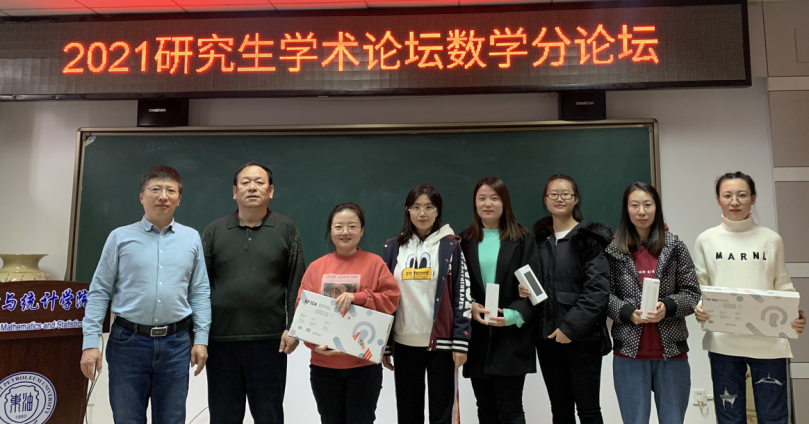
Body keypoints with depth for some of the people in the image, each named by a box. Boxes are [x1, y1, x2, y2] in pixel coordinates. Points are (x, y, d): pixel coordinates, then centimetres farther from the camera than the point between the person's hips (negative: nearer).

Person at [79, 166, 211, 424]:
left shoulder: (192, 238, 6)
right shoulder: (121, 237, 1)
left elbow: (200, 292, 6)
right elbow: (99, 292, 1)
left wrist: (201, 339, 1)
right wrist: (90, 343, -5)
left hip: (175, 344, 1)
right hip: (128, 341, -1)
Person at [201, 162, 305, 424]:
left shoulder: (286, 229, 2)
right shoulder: (215, 231, 6)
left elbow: (296, 283, -1)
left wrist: (293, 327, -7)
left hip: (269, 339, -1)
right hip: (220, 338, 2)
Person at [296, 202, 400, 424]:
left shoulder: (374, 263, -1)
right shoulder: (316, 267, 3)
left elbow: (391, 299, -7)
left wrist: (356, 297, -21)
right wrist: (314, 342, -14)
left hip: (364, 364, -2)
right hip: (324, 365, 3)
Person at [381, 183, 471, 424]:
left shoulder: (450, 245, 0)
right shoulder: (393, 247, 6)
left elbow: (463, 296, -3)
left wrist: (461, 341, -10)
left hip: (441, 341, -2)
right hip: (404, 343, 2)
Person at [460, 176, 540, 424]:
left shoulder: (522, 239, 1)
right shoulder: (465, 241, 8)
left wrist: (512, 315, -17)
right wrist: (469, 306, -11)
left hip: (511, 338, -3)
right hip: (477, 339, 3)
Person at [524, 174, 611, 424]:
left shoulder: (590, 238, -5)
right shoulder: (538, 239, 10)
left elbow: (598, 290, -12)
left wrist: (571, 327, -16)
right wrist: (524, 290, -3)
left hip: (582, 336, -5)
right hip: (547, 336, 5)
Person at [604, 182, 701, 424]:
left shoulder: (674, 246, 3)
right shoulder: (613, 250, 2)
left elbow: (692, 292, 1)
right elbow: (605, 295, 0)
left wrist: (667, 306, -16)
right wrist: (628, 312, -17)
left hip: (671, 350, 1)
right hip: (630, 351, -1)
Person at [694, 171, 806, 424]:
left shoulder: (772, 240, 7)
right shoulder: (706, 240, 5)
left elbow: (783, 288, 8)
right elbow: (698, 287, 5)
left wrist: (795, 316, -10)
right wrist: (699, 309, -14)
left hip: (768, 343, 0)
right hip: (723, 342, 0)